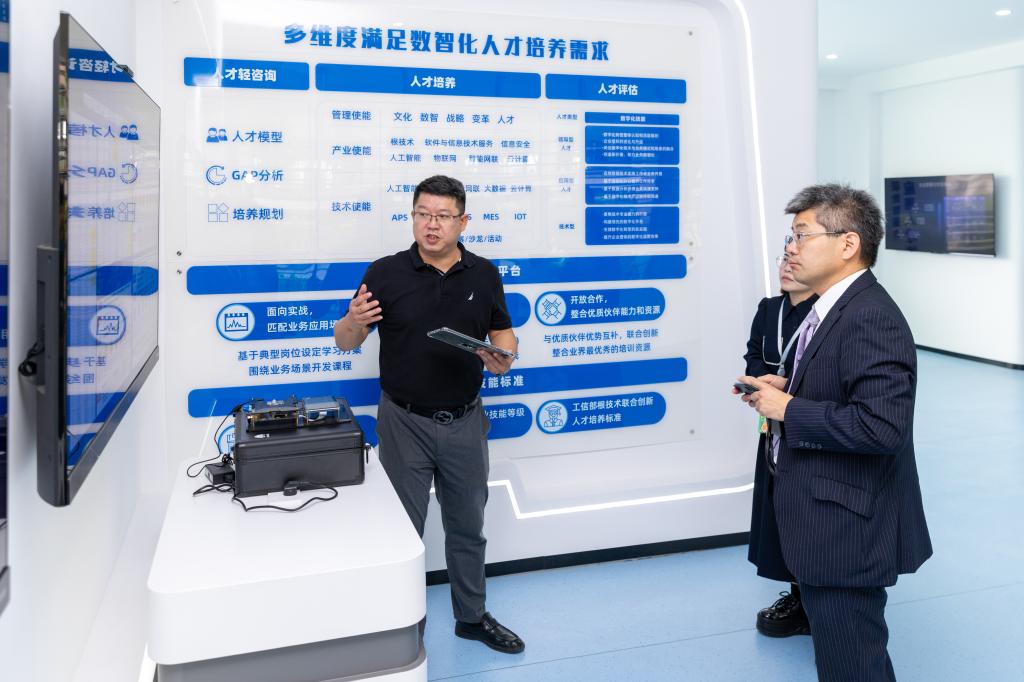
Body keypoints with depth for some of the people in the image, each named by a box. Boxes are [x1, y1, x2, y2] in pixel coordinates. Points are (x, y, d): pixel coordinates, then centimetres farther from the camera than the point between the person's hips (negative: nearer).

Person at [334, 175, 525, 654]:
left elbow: (503, 333, 9)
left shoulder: (484, 274, 0)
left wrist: (503, 358, -15)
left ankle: (472, 616, 36)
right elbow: (345, 342, -3)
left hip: (465, 421, 3)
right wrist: (354, 321, -26)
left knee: (467, 526, 17)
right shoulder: (386, 272, -7)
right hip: (405, 422, -2)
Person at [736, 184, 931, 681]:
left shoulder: (872, 318, -22)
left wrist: (788, 409, -22)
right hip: (825, 524, 11)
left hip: (847, 528, -10)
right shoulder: (833, 309, 10)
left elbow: (881, 425, -31)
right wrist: (786, 390, 4)